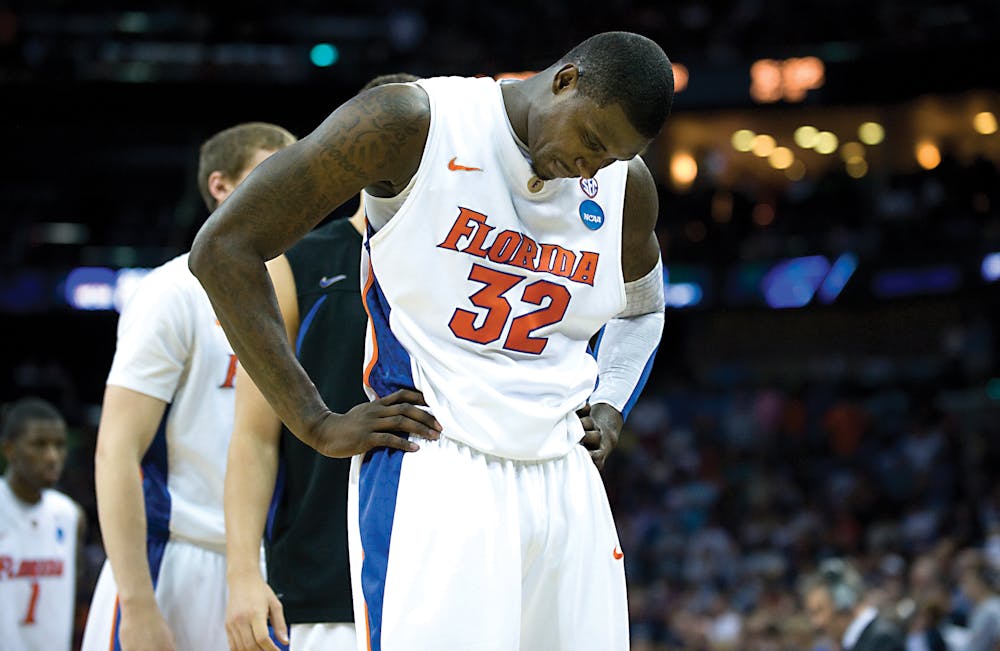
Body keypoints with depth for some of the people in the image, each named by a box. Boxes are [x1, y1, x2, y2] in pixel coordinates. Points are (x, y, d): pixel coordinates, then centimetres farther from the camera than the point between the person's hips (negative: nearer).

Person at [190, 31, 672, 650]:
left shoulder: (626, 184, 9)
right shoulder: (413, 123, -8)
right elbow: (223, 247, -7)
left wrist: (608, 411, 12)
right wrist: (317, 424, -9)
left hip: (567, 483, 6)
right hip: (431, 476, -5)